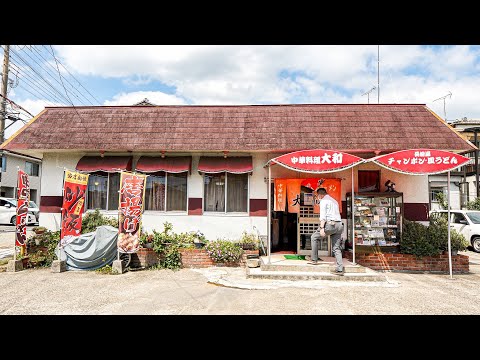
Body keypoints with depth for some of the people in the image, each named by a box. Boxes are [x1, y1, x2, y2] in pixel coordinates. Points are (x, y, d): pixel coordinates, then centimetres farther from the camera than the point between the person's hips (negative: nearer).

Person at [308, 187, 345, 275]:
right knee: (337, 248, 7)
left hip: (330, 224, -8)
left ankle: (314, 260, 11)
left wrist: (321, 228, -20)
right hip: (339, 225, 8)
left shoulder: (323, 201, 1)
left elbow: (323, 215, -13)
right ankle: (340, 269, -3)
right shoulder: (334, 201, 28)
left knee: (314, 237, 11)